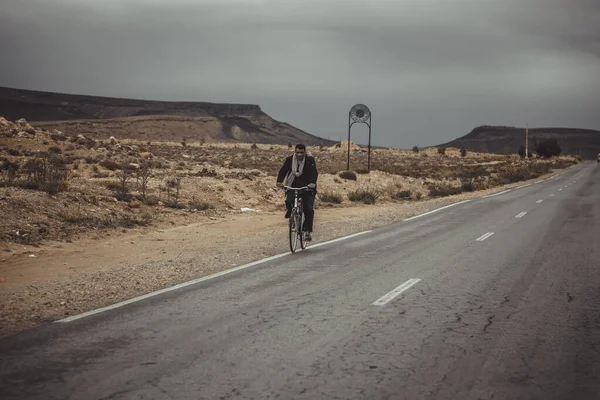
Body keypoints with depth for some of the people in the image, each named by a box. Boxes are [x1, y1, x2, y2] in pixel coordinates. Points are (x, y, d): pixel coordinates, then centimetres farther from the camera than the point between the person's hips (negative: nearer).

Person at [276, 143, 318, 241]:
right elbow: (283, 170, -9)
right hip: (293, 186, 1)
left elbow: (314, 172, -20)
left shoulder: (310, 160, -8)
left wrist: (313, 183, -40)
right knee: (289, 201, -26)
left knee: (308, 209, -12)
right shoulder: (290, 160, -2)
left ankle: (308, 231, -4)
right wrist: (279, 181, -28)